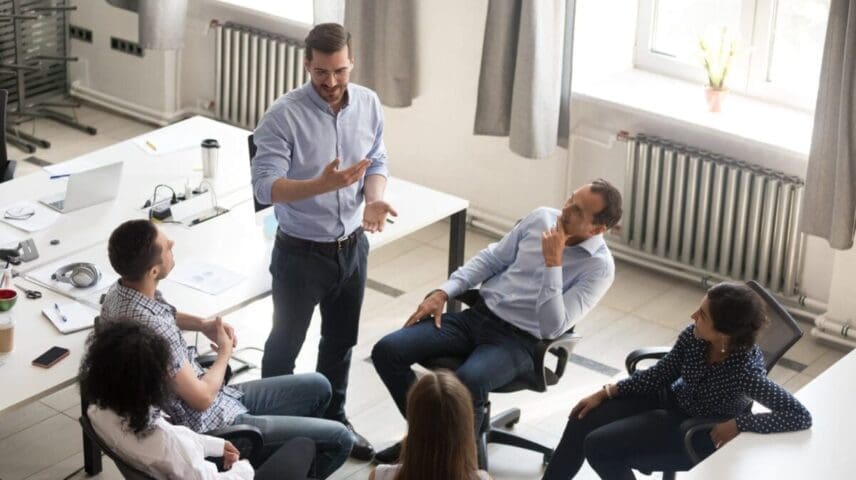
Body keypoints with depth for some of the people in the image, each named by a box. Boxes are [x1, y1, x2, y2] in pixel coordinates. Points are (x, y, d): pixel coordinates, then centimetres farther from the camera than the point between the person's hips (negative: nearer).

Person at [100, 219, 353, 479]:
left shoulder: (122, 291, -5)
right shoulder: (153, 329, -35)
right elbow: (202, 398, -25)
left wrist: (201, 324, 3)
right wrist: (225, 351, -7)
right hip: (209, 426, -10)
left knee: (318, 387, 20)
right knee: (338, 440, -6)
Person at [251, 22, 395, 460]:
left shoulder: (369, 104, -4)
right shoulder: (283, 115, -21)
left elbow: (377, 163, 4)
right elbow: (265, 186, -26)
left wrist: (373, 199, -18)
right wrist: (322, 184, -41)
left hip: (352, 247, 5)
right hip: (300, 252, -5)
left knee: (341, 341, 21)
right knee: (285, 344, 12)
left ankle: (332, 419, 40)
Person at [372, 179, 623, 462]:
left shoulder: (599, 267, -12)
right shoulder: (542, 218, 4)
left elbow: (552, 328, -20)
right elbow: (491, 258, 14)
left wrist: (553, 263, -23)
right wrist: (443, 293, 3)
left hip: (520, 341, -6)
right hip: (479, 315, 6)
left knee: (468, 383, -38)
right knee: (387, 351, -11)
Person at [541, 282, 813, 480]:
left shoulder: (746, 369, -34)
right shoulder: (695, 335, -17)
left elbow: (801, 416, -35)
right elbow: (660, 373, -1)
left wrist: (739, 424, -33)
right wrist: (605, 393, -4)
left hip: (700, 434, -6)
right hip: (671, 401, 6)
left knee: (598, 446, -12)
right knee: (582, 420, -2)